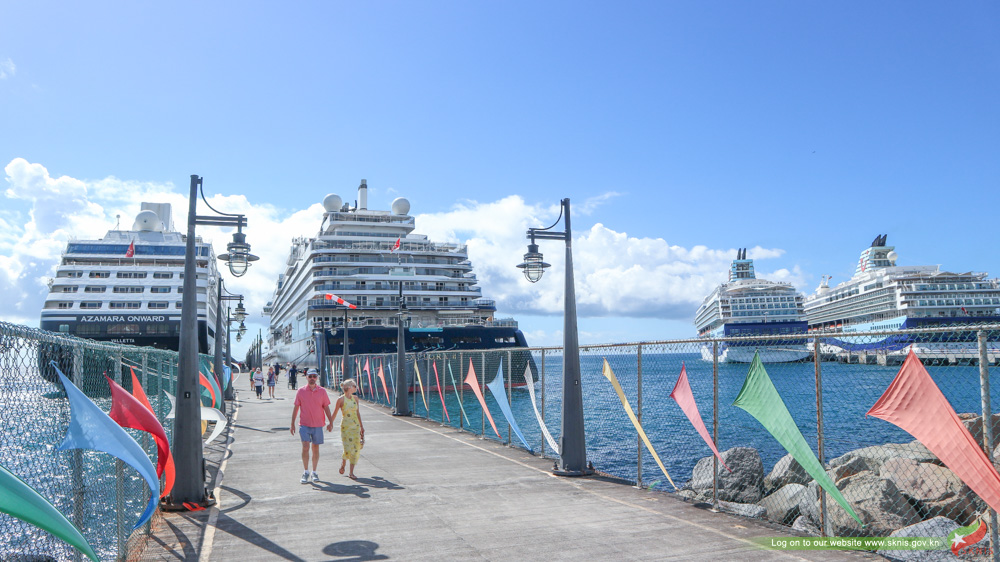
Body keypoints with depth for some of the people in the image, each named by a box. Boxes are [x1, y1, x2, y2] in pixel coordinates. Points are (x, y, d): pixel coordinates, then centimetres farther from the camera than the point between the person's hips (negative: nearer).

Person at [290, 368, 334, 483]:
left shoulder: (322, 391, 2)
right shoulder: (301, 391, 0)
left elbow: (326, 408, 7)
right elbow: (296, 408, 6)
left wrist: (331, 422, 3)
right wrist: (292, 424, 5)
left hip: (318, 425, 1)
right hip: (305, 424, -1)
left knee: (316, 449, 8)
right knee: (305, 447, -12)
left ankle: (314, 472, 21)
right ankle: (305, 472, 1)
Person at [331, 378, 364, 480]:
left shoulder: (355, 398, 8)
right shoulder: (341, 399, -7)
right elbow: (335, 413, 0)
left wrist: (361, 425, 20)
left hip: (355, 426, 5)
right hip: (346, 426, -5)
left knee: (356, 448, 1)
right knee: (348, 448, -10)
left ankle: (351, 472, 8)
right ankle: (343, 462, 23)